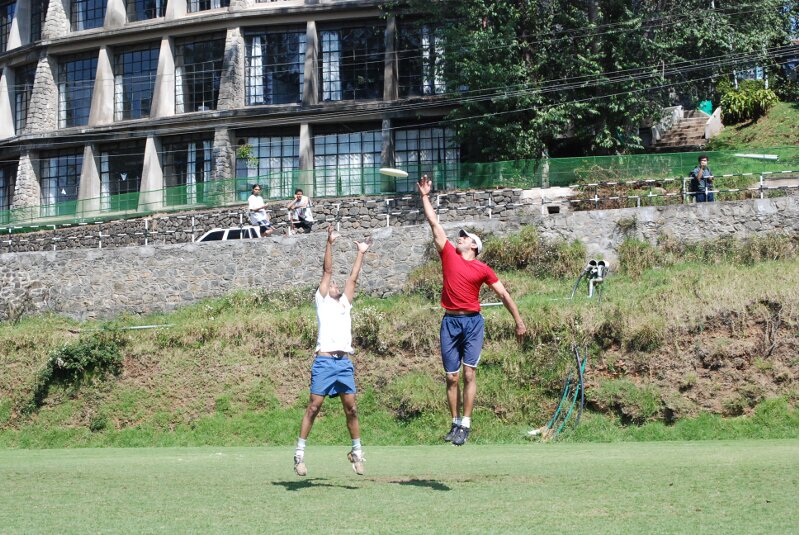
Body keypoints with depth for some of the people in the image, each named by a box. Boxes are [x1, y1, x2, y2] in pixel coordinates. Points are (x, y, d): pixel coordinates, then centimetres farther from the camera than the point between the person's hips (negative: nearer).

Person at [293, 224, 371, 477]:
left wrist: (361, 253, 31)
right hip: (325, 361, -5)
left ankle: (357, 451, 13)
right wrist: (329, 243, 2)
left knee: (351, 407, 3)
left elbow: (353, 278, 27)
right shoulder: (323, 301, 12)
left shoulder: (344, 303, 25)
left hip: (345, 362, 5)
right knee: (314, 406, -7)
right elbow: (327, 271, 7)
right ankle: (300, 452, -4)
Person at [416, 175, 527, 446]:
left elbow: (503, 294, 6)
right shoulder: (449, 255, 8)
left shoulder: (482, 269, 3)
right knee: (451, 377, 3)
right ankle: (455, 423, 10)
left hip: (472, 321, -3)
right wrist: (425, 197, 12)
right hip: (450, 321, 3)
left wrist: (518, 320, 3)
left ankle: (465, 425, -9)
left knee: (469, 374, -8)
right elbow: (434, 223, 11)